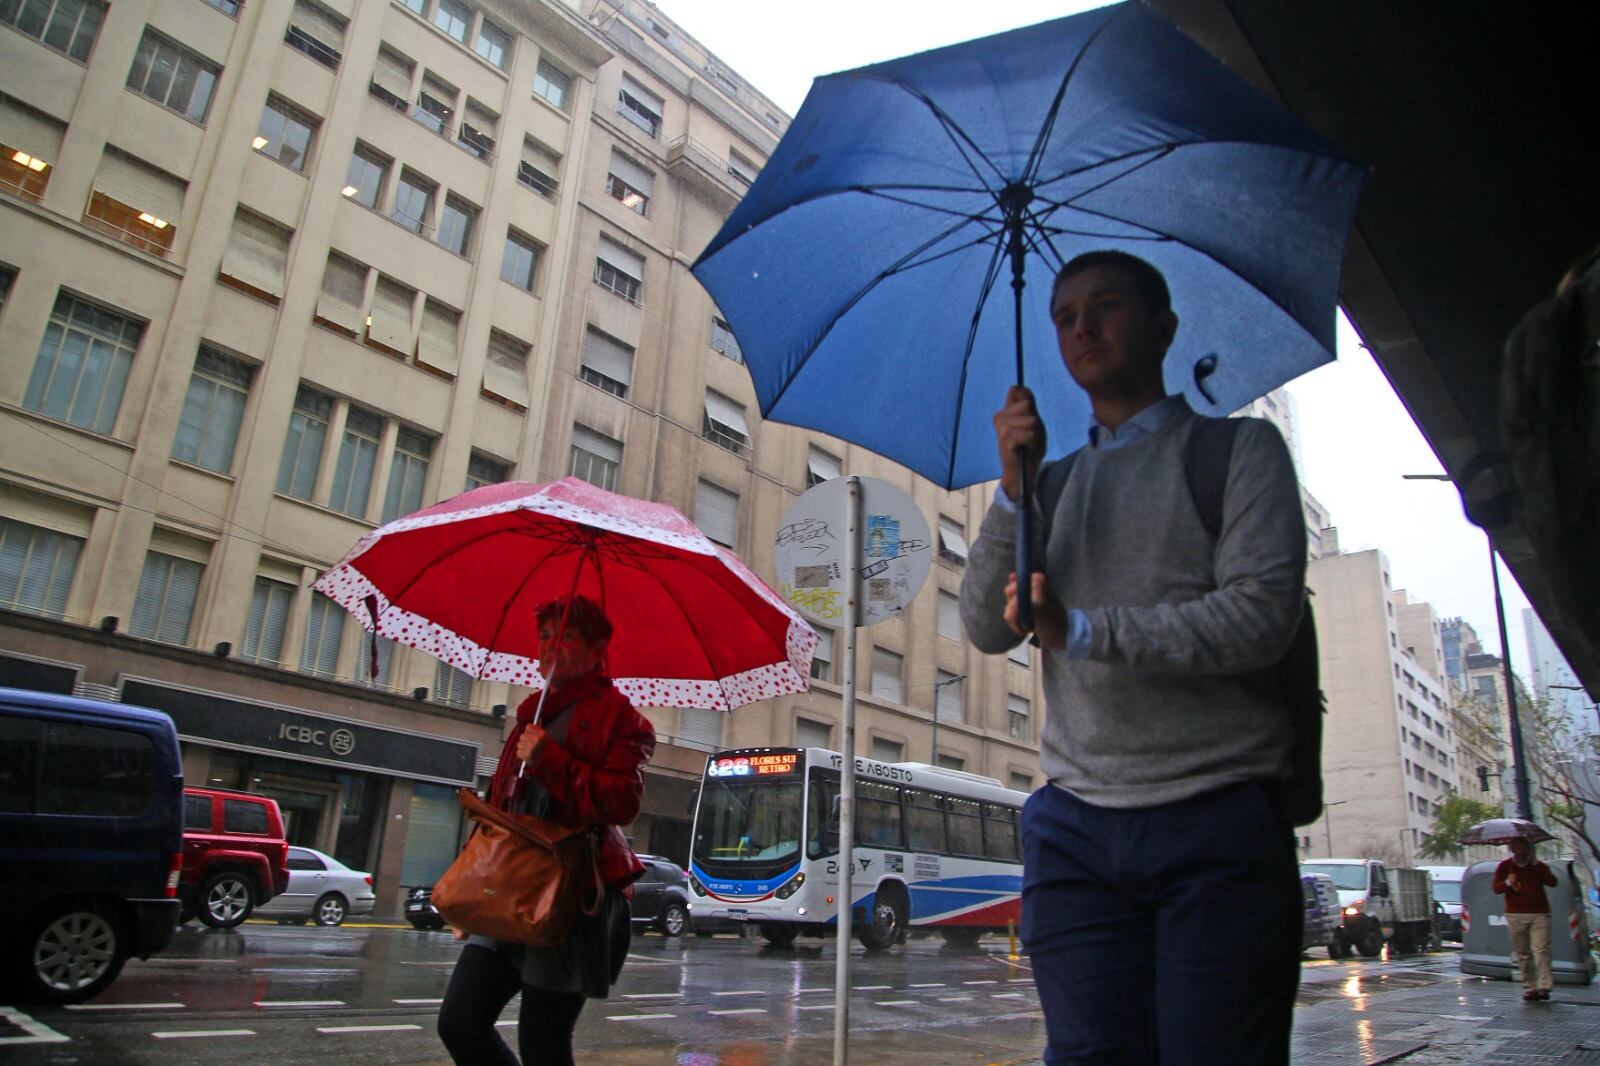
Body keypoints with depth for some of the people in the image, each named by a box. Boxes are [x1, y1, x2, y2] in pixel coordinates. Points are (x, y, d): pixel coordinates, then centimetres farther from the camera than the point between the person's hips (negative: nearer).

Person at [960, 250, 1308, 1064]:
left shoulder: (1238, 449, 6)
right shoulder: (1053, 483, 17)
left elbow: (1262, 615, -9)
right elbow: (986, 629, 5)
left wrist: (1085, 630, -16)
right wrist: (1014, 491, -7)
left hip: (1216, 821, -3)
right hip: (1076, 829, 3)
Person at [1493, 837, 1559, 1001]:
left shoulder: (1539, 866, 9)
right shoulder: (1505, 866, 9)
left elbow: (1553, 883, -6)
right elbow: (1496, 887, 5)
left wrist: (1536, 866, -14)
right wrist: (1507, 883, -16)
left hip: (1539, 914, -1)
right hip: (1515, 915, 1)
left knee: (1541, 949, -13)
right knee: (1522, 954, 2)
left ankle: (1543, 986, -15)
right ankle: (1529, 987, 7)